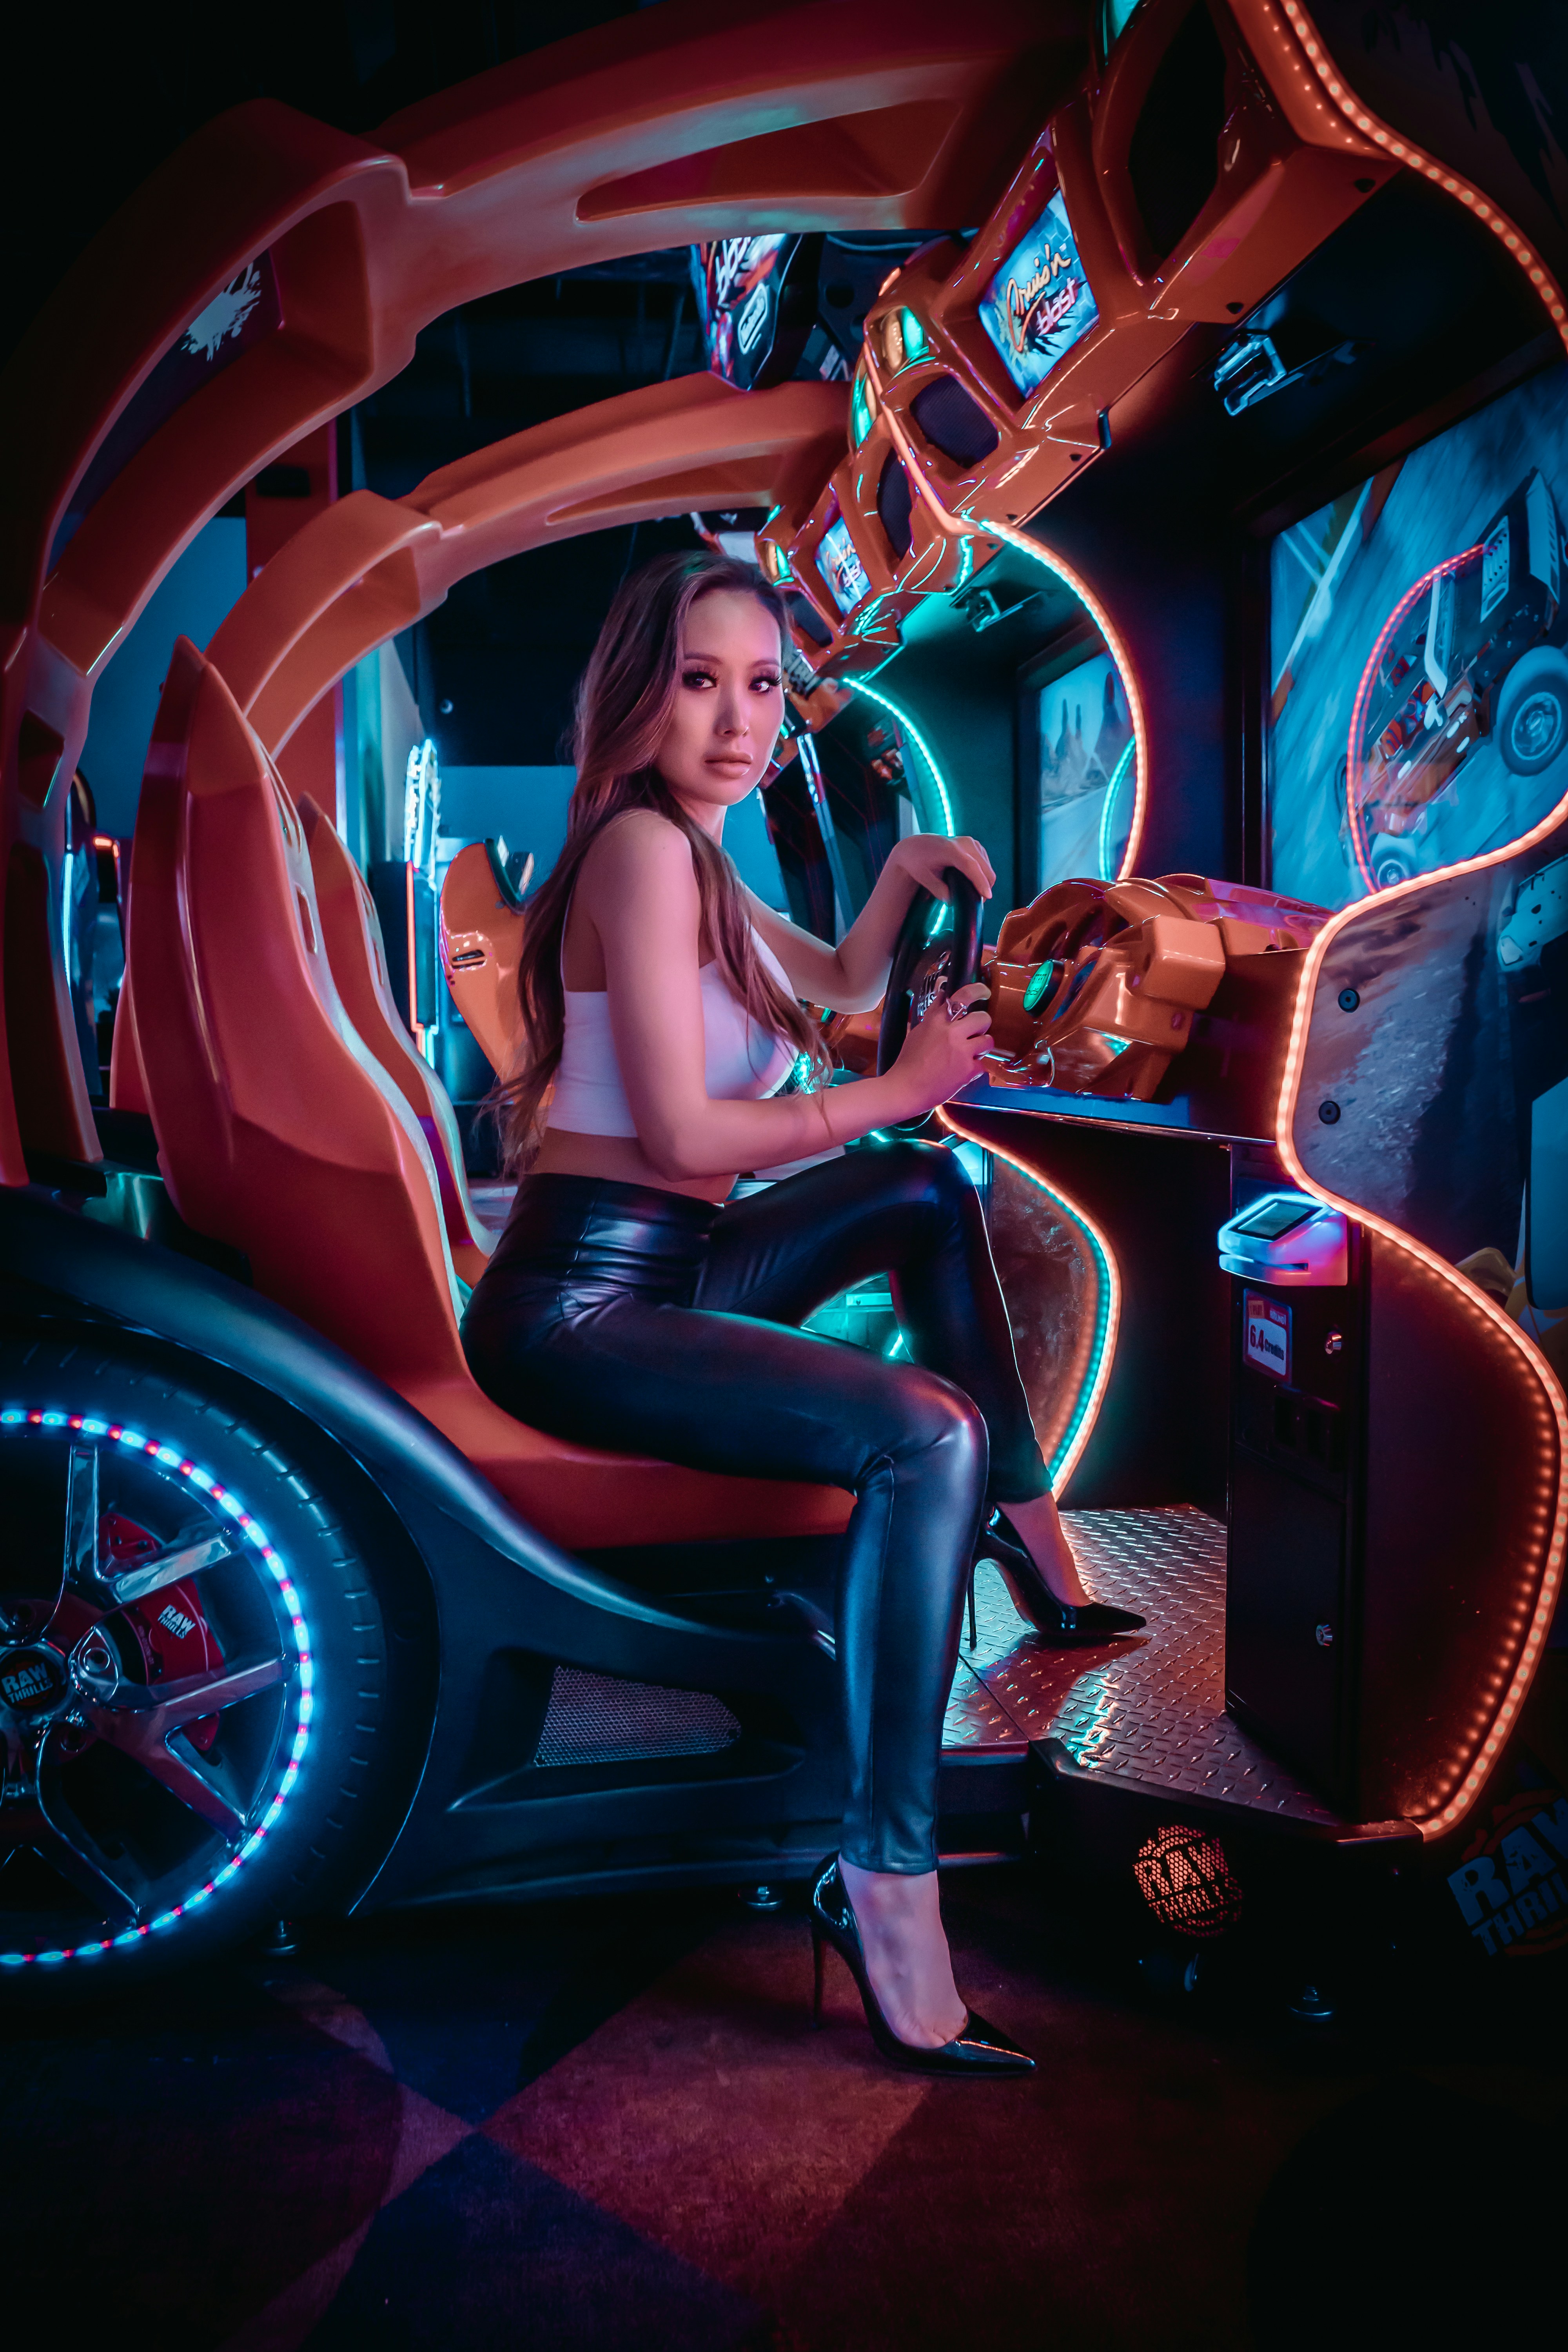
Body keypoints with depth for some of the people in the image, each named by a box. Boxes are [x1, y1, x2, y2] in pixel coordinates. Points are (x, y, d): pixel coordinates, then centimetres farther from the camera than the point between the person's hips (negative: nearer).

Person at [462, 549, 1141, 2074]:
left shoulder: (698, 861, 16)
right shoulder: (640, 846, -13)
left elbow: (839, 984, 33)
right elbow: (681, 1131, -20)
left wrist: (900, 877, 14)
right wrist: (895, 1091, -10)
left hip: (670, 1272, 10)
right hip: (575, 1304, -10)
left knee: (930, 1194, 16)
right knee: (926, 1436, -26)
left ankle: (1036, 1551, 15)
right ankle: (883, 1882, -18)